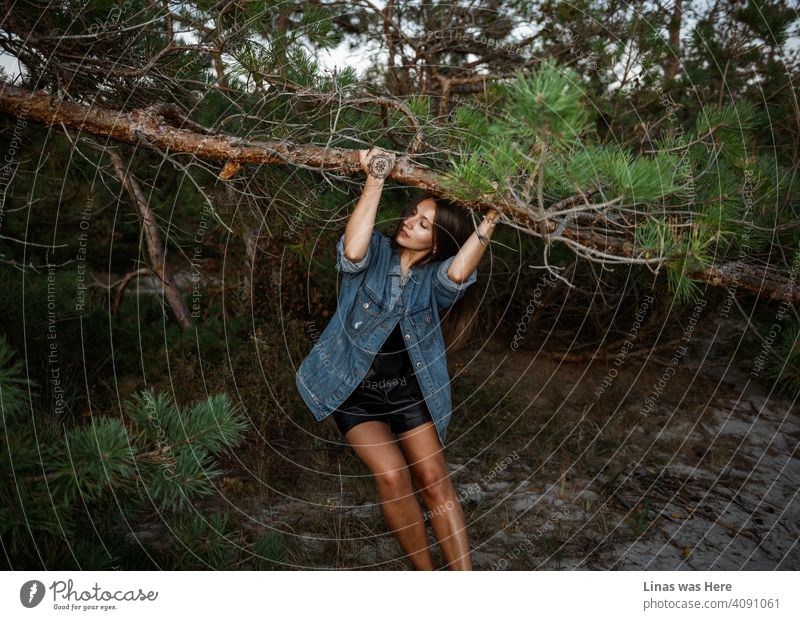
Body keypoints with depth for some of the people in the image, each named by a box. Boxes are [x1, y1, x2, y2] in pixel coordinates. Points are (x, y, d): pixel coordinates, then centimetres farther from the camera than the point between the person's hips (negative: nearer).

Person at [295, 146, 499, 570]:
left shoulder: (435, 277, -4)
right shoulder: (377, 253, -5)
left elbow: (459, 272, -28)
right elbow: (352, 250, -30)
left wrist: (489, 220, -32)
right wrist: (375, 181, -34)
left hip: (410, 390, 2)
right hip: (356, 392, -1)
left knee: (435, 481, -7)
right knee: (391, 474, -17)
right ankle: (426, 574, 1)